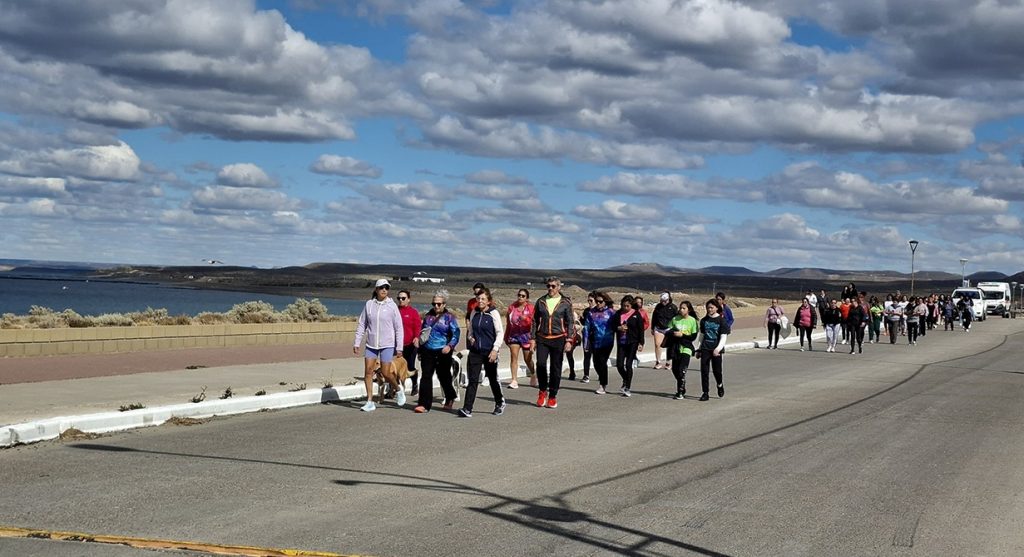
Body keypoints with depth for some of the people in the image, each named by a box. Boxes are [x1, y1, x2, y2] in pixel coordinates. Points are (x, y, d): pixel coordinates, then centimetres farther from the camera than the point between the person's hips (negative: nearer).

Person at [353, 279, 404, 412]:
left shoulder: (392, 305, -3)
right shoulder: (369, 304, 3)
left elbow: (398, 327, -1)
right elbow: (361, 324, 9)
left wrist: (399, 347, -4)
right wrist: (357, 342, 5)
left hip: (387, 345, -3)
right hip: (371, 344, 3)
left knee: (386, 373, -4)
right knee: (368, 371, -2)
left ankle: (398, 389, 26)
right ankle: (370, 402, 5)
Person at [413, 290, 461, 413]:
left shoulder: (449, 317, -2)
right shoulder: (428, 316, 11)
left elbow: (455, 335, -6)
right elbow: (422, 332, 22)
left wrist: (450, 346, -23)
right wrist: (420, 350, 19)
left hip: (442, 352, -3)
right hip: (427, 351, 3)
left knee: (444, 377, 10)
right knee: (425, 377, -6)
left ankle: (450, 398, 35)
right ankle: (424, 404, -7)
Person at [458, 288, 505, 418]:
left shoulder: (493, 313, -7)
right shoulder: (474, 313, 7)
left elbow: (500, 332, -7)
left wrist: (495, 349, -15)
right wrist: (470, 338, -1)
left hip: (489, 352, -3)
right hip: (475, 351, 3)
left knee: (493, 379, 11)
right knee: (472, 380, -5)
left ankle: (500, 402, 34)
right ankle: (467, 409, -9)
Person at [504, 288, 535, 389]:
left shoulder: (530, 308, -4)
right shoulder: (512, 307, 5)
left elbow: (533, 323, -9)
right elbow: (508, 322, 14)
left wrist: (525, 319, -27)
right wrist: (506, 336, 17)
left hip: (526, 334, -2)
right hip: (513, 334, 2)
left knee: (528, 359, 7)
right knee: (513, 356, -8)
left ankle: (533, 375, 35)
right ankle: (514, 380, -9)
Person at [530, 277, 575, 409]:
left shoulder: (566, 303, 4)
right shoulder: (541, 301, 10)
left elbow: (570, 322, 3)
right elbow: (535, 321, 12)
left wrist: (569, 340, -6)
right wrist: (532, 338, 6)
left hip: (558, 339, -1)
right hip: (542, 339, 1)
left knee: (556, 368, 1)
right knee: (541, 364, -15)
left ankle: (552, 396, 13)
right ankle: (542, 391, 7)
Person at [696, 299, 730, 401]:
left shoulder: (721, 320, -4)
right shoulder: (704, 320, 8)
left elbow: (723, 337, -8)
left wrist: (718, 349, -20)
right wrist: (698, 349, 14)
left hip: (716, 350, -3)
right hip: (705, 349, 3)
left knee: (716, 370, 2)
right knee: (704, 371, -2)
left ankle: (720, 385, 33)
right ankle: (704, 393, 4)